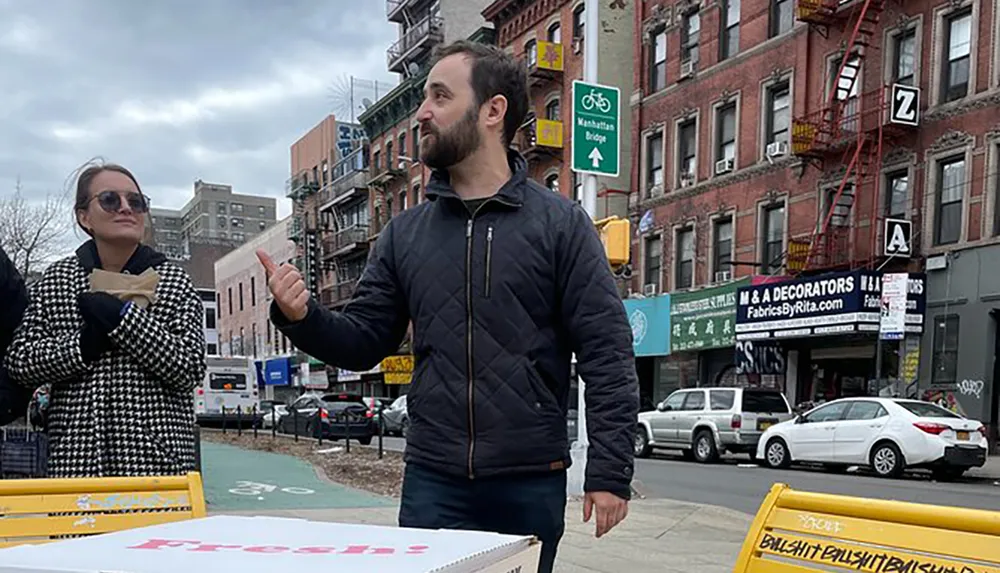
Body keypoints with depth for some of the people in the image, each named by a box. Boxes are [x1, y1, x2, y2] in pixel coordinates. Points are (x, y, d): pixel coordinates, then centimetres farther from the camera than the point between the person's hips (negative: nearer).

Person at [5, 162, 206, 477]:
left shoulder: (174, 281, 4)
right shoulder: (56, 280, 10)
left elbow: (191, 369, -6)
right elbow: (19, 361, 6)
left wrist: (122, 317, -14)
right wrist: (82, 343, -11)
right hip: (75, 454, 1)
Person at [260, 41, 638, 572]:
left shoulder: (561, 223, -3)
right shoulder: (405, 232, 7)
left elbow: (607, 354, -6)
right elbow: (363, 340, 9)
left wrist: (610, 472, -11)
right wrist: (302, 317, -11)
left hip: (531, 484, -2)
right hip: (432, 483, 3)